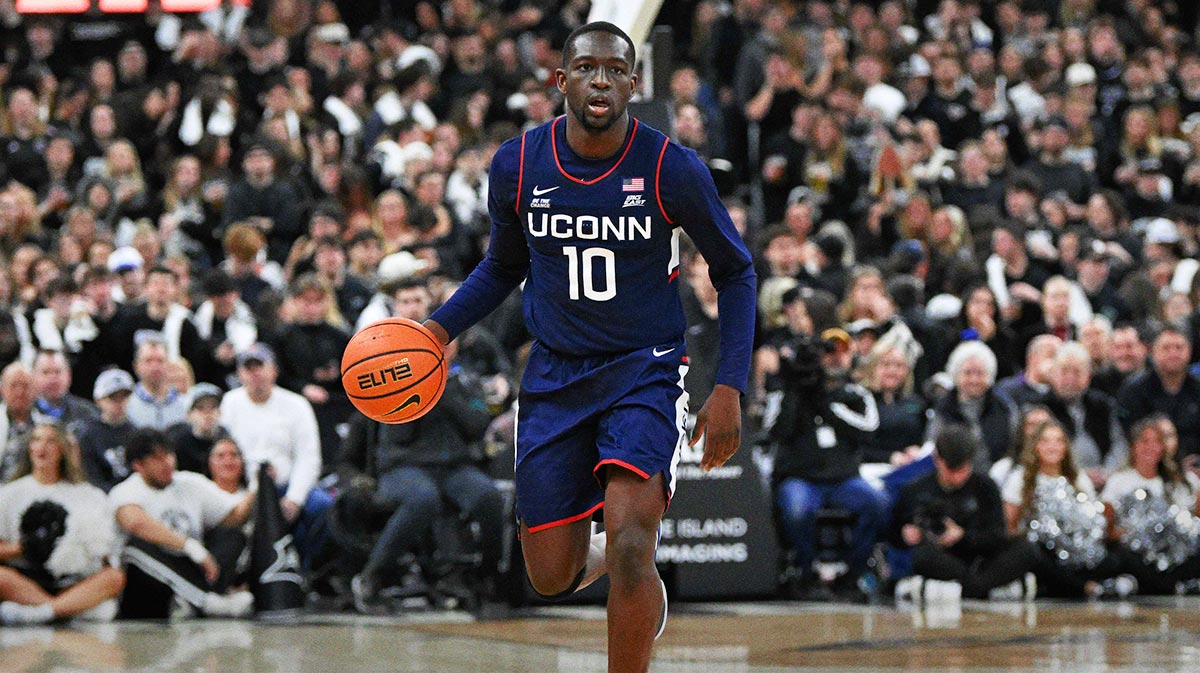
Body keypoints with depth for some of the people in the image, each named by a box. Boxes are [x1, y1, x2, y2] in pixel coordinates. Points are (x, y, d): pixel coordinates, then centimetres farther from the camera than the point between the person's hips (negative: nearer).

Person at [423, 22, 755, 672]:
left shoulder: (672, 168, -13)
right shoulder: (516, 165, -5)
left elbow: (735, 273, 0)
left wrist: (728, 388, -9)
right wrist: (440, 328, -2)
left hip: (645, 369, -3)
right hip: (555, 375, 3)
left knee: (629, 548, -23)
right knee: (551, 576, 5)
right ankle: (631, 567, 41)